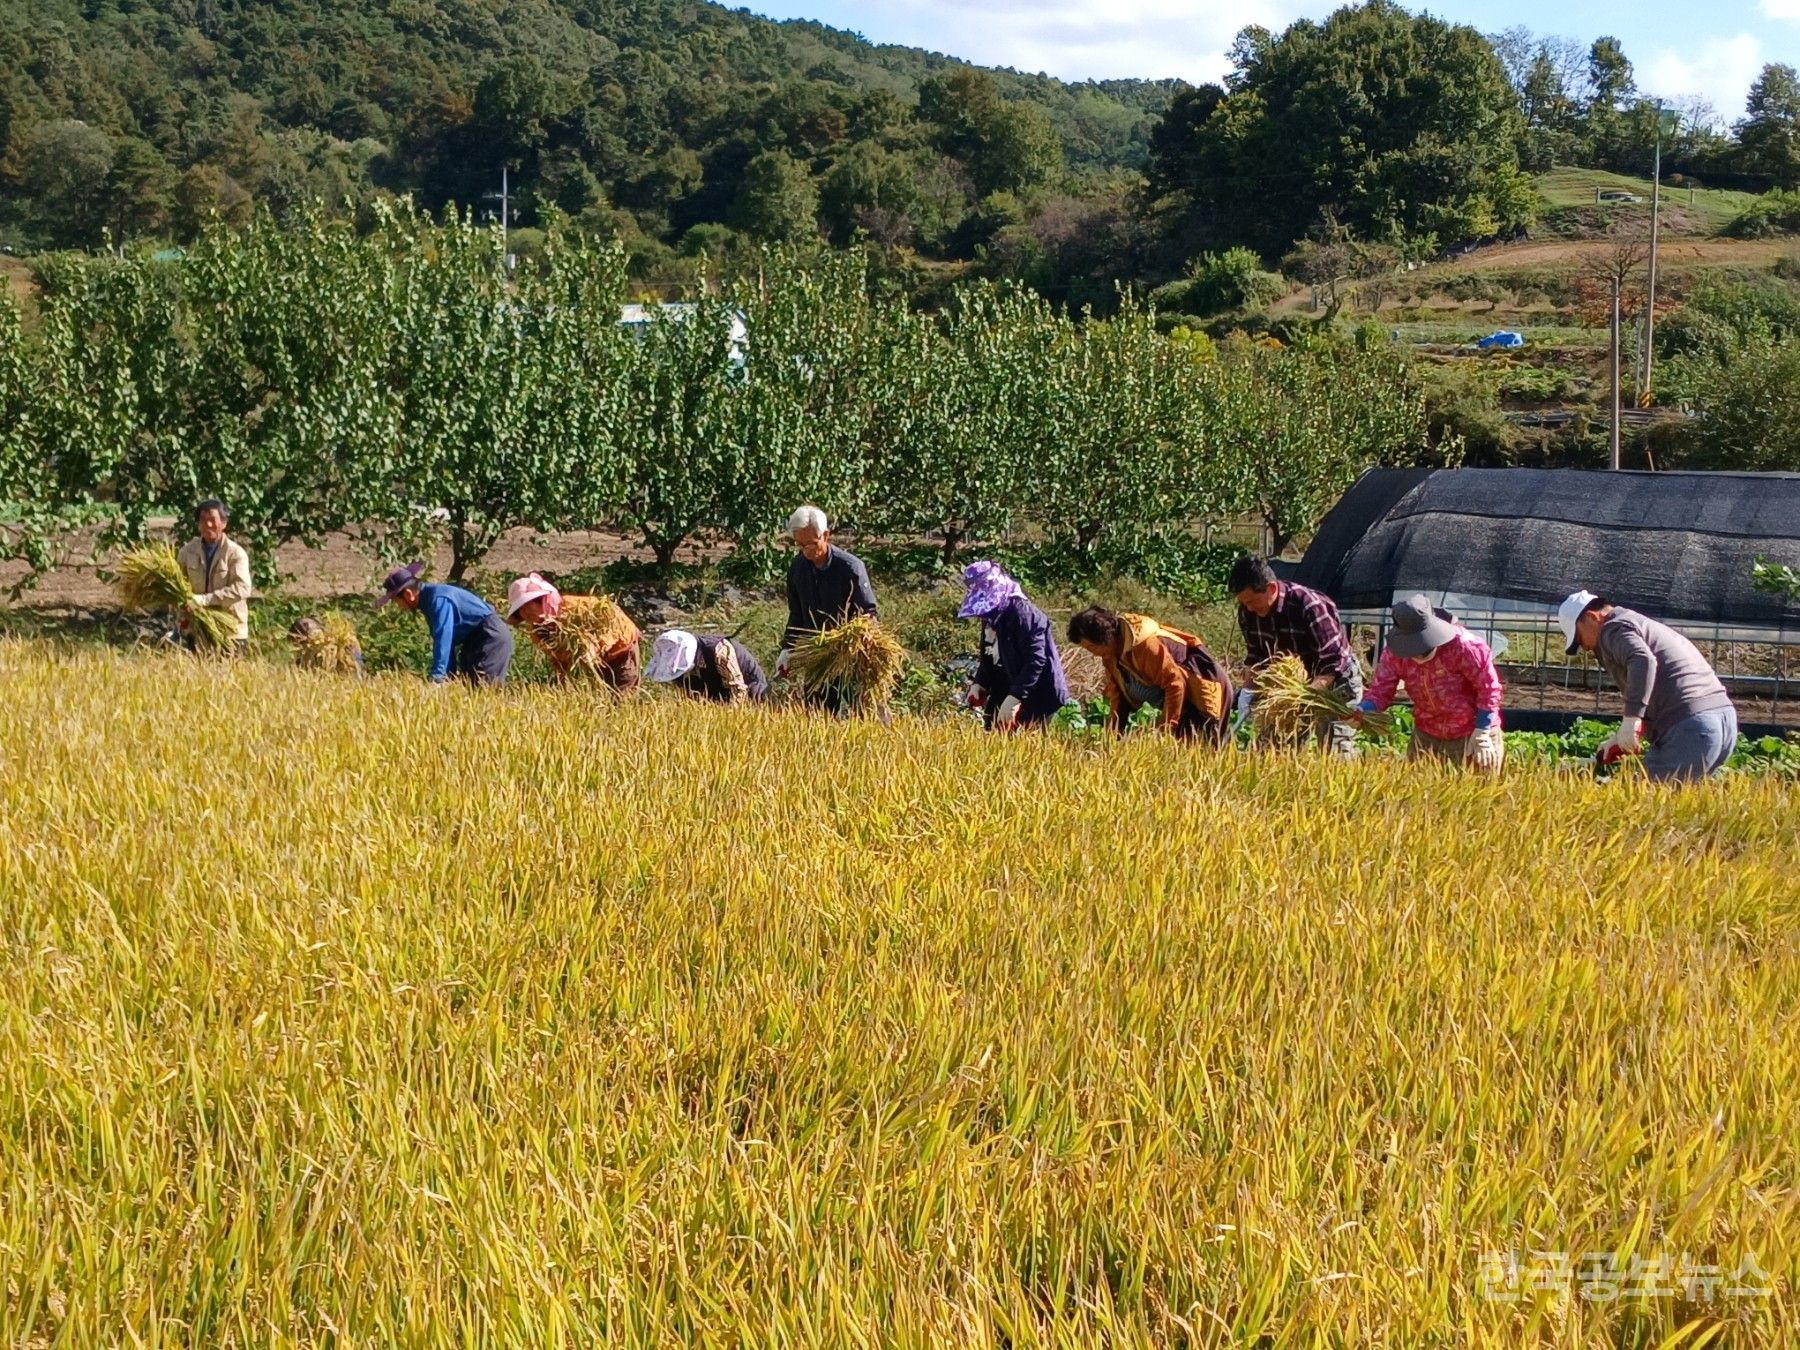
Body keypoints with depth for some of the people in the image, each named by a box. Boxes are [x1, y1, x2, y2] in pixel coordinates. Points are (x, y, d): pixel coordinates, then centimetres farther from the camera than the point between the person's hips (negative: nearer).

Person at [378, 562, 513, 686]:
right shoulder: (428, 599, 8)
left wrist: (436, 679, -35)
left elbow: (443, 640, -32)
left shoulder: (439, 599, -24)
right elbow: (445, 640, 13)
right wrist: (449, 677, 13)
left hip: (491, 636, -10)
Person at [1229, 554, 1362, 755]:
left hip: (1336, 681, -7)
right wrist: (1248, 690, -13)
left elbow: (1334, 662, -30)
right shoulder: (1248, 612, -10)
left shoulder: (1309, 606, -31)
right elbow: (1256, 656, 4)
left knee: (1337, 755, -13)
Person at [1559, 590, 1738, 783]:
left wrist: (1631, 718, -23)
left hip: (1691, 725, -9)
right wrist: (1621, 737, 27)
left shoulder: (1613, 629, 2)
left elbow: (1643, 661, -20)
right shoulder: (1648, 626, 32)